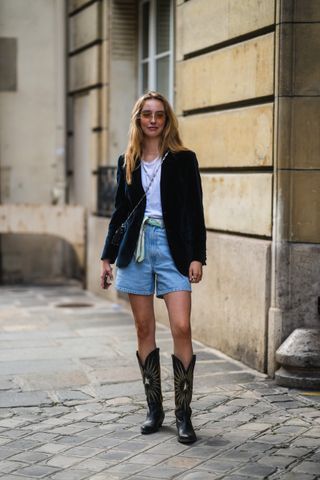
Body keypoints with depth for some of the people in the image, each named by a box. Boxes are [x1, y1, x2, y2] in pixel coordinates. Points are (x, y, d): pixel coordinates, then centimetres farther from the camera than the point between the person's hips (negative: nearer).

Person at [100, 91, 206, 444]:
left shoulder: (183, 159, 2)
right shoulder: (127, 162, 10)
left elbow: (195, 211, 1)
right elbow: (119, 212, 15)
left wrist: (197, 256, -7)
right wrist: (107, 256, 12)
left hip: (173, 247, -3)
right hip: (137, 246, 3)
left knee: (181, 328, -12)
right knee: (144, 329, 5)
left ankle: (183, 414, -4)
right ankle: (154, 408, 16)